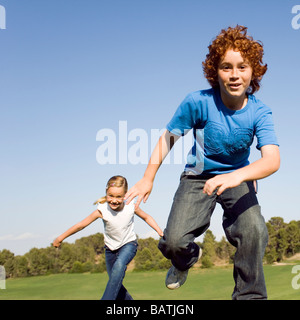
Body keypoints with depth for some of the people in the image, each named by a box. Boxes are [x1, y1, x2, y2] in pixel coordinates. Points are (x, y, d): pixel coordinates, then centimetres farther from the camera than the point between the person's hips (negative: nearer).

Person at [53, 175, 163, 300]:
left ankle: (107, 299, -31)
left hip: (128, 244, -2)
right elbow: (81, 225, -16)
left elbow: (146, 217, -2)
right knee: (115, 283, 4)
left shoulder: (131, 207, -22)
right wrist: (60, 238, -10)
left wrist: (160, 232, -10)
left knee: (119, 265, -33)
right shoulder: (102, 210, -25)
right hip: (111, 248, 2)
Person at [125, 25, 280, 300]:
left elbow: (272, 160, -32)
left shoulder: (259, 112, -18)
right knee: (174, 242, -16)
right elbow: (168, 136, -6)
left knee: (255, 231, -28)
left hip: (238, 178, 0)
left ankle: (249, 296, -4)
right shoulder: (198, 102, -20)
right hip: (198, 177, 0)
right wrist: (148, 178, -12)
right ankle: (188, 257, 25)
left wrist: (237, 176, -51)